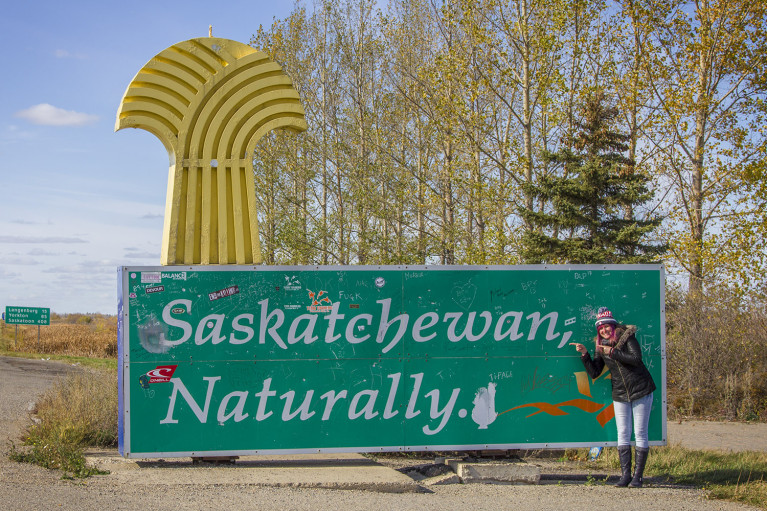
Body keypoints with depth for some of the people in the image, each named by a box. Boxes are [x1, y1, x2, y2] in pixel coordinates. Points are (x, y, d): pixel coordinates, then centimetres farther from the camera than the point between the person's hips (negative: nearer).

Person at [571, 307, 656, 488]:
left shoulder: (627, 337, -8)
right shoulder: (601, 346, 6)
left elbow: (636, 359, -22)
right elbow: (594, 373, 2)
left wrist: (613, 352, -22)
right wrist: (585, 354, -10)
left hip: (641, 391, -4)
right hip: (620, 394, 4)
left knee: (640, 434, -2)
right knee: (623, 435, 1)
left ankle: (638, 476, 1)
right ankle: (625, 474, 5)